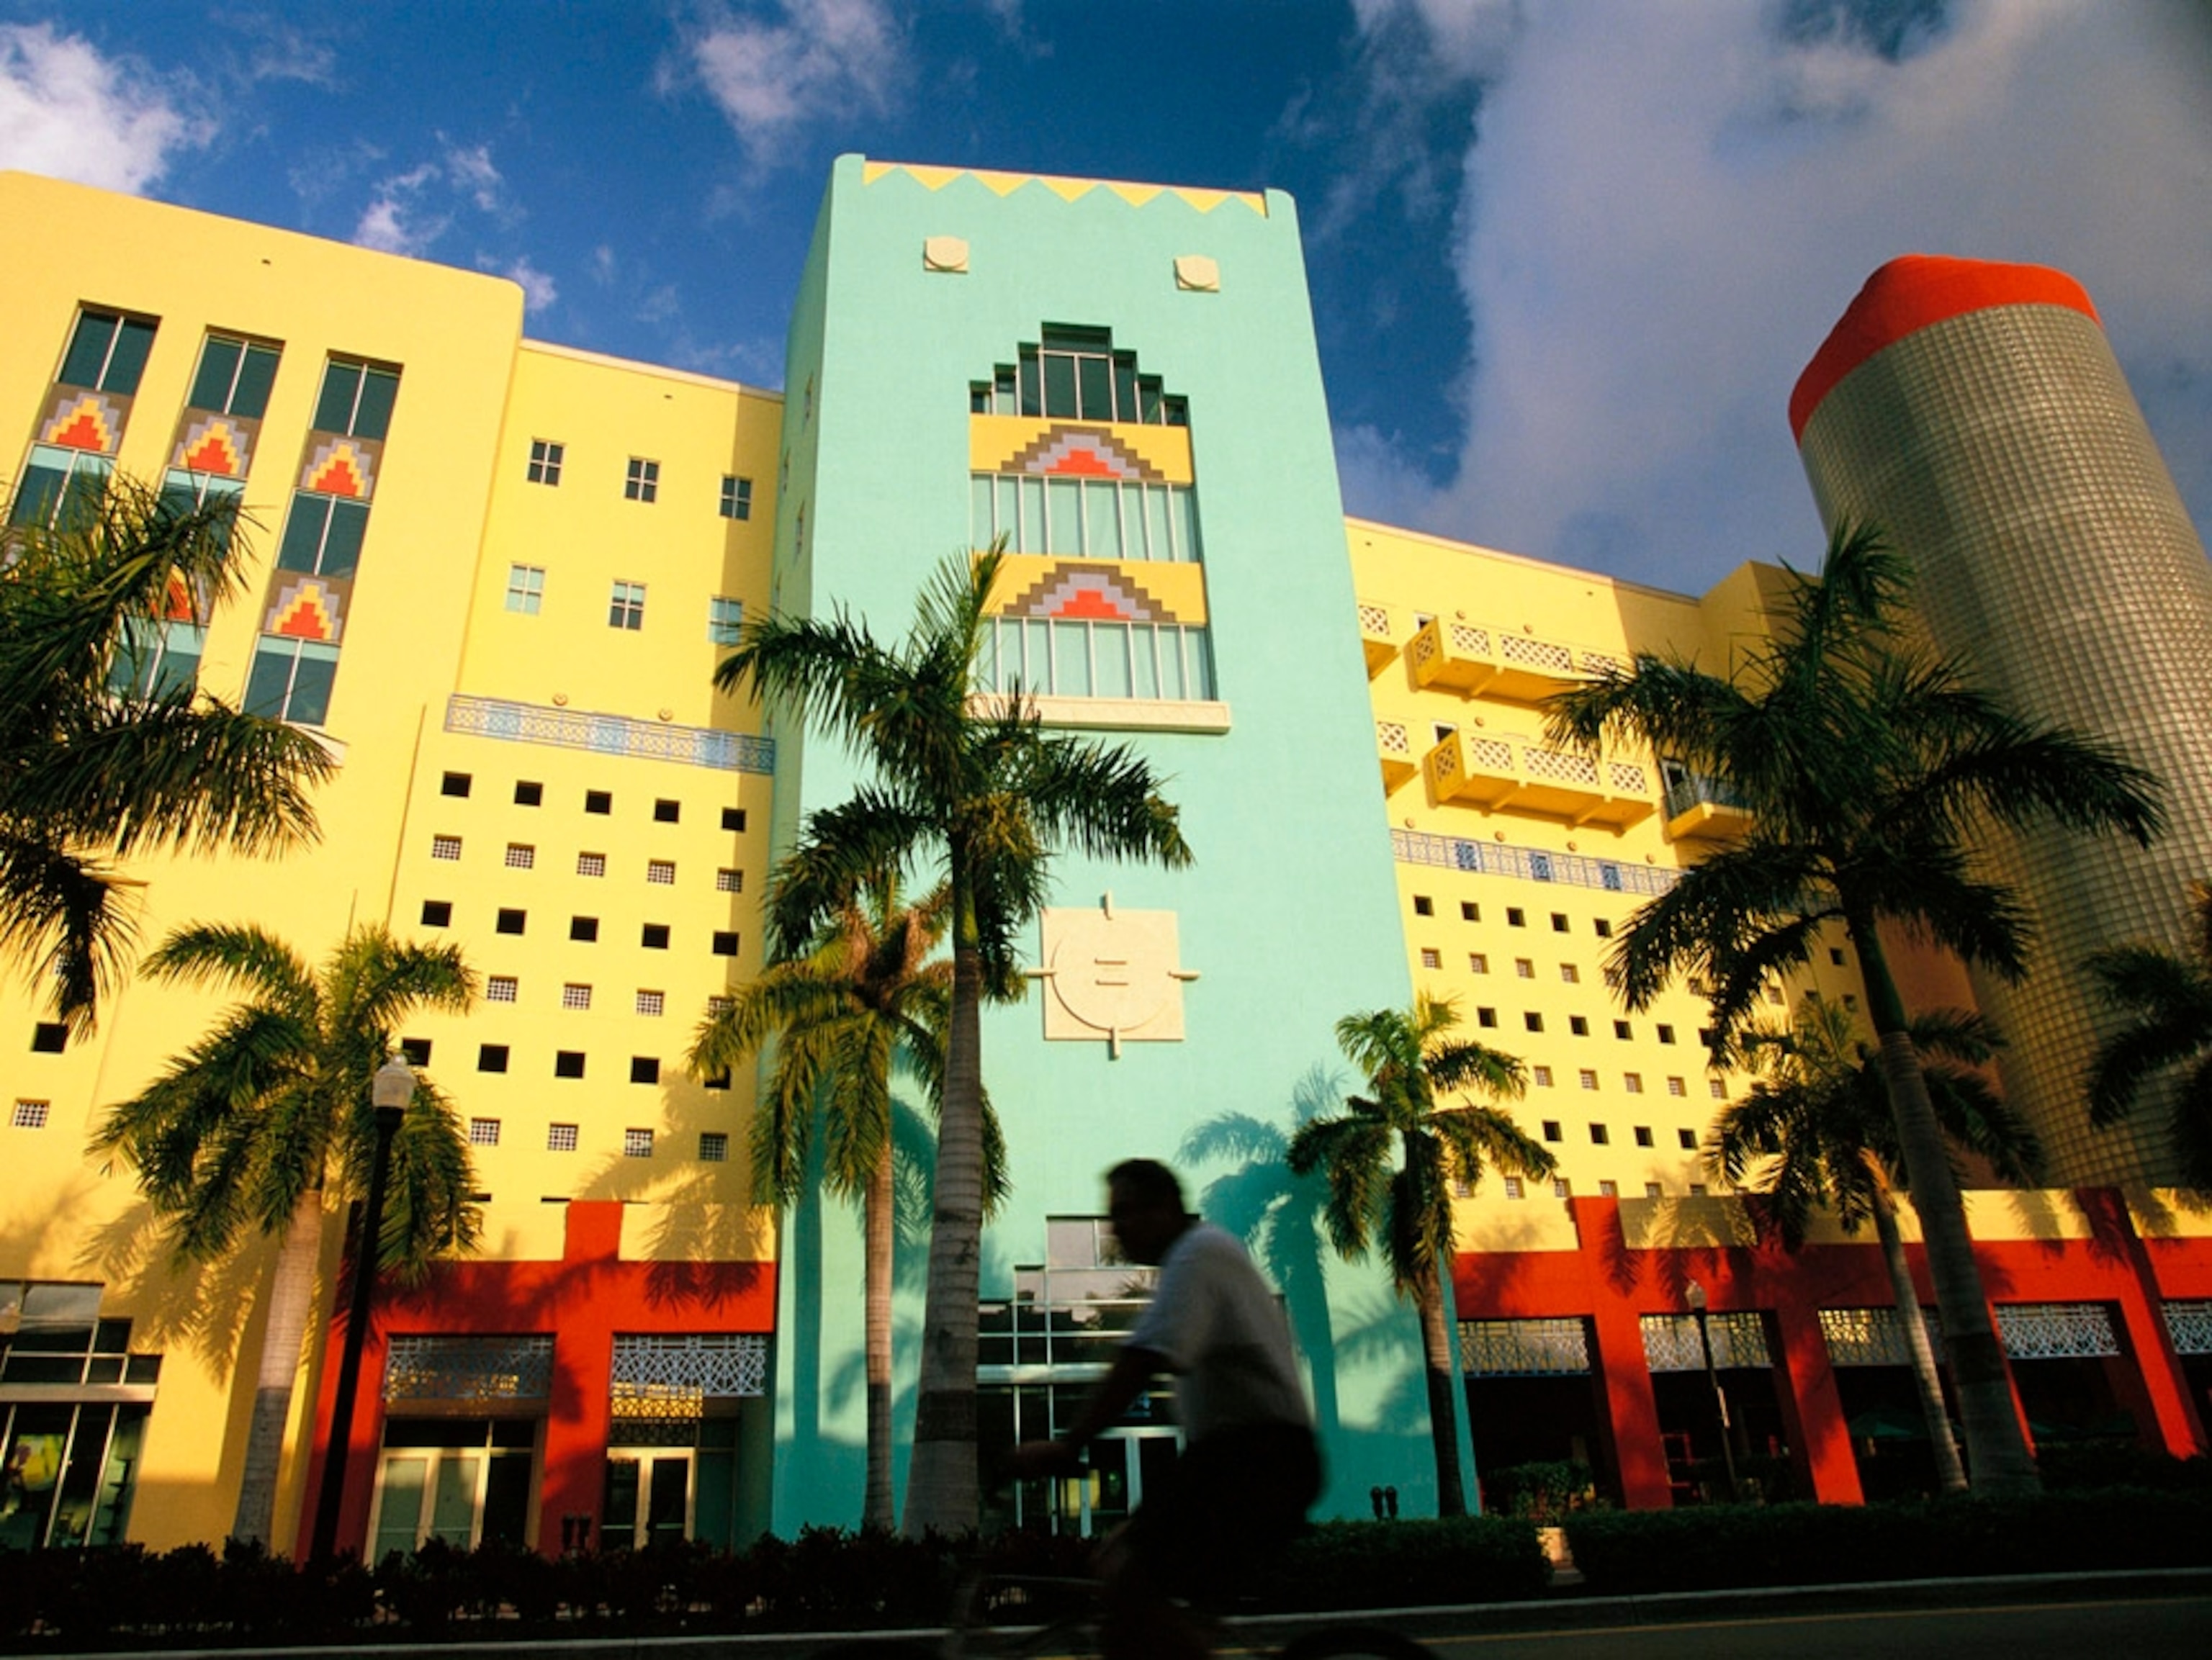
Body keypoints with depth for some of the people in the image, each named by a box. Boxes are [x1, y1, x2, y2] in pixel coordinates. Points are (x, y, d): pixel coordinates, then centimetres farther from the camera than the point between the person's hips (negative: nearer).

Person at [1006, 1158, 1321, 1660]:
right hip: (1254, 1455, 10)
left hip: (1254, 1454, -10)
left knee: (1129, 1581, -17)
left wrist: (1066, 1446, -22)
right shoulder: (1209, 1253, 23)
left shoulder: (1199, 1251, -9)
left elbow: (1141, 1363, -21)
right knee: (1117, 1567, 10)